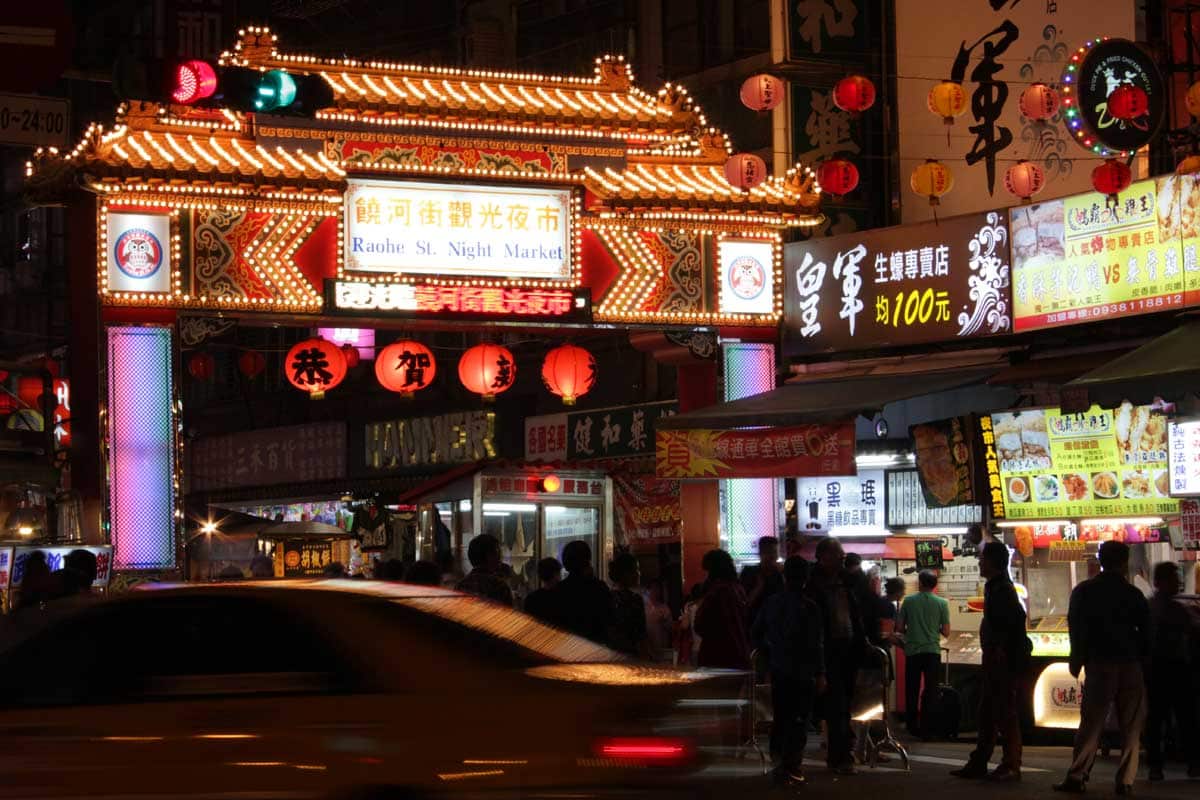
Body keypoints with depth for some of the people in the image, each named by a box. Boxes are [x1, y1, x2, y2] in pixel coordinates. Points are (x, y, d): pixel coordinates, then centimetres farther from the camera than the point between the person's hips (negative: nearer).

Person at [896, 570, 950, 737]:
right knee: (930, 690, 7)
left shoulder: (909, 602, -2)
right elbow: (946, 632, -4)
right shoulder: (941, 603, -4)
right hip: (932, 651, -1)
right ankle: (926, 726, 6)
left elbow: (899, 628, 1)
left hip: (912, 650, 1)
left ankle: (912, 726, 14)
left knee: (912, 691, 10)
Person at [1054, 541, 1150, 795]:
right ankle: (1125, 780, -2)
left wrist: (1076, 661, 10)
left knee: (1091, 722, 0)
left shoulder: (1084, 592, 2)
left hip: (1099, 663, 0)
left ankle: (1077, 776, -7)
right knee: (1131, 726, 5)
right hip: (1131, 666, 0)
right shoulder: (1134, 594, 3)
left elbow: (1076, 628, 2)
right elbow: (1146, 633, 4)